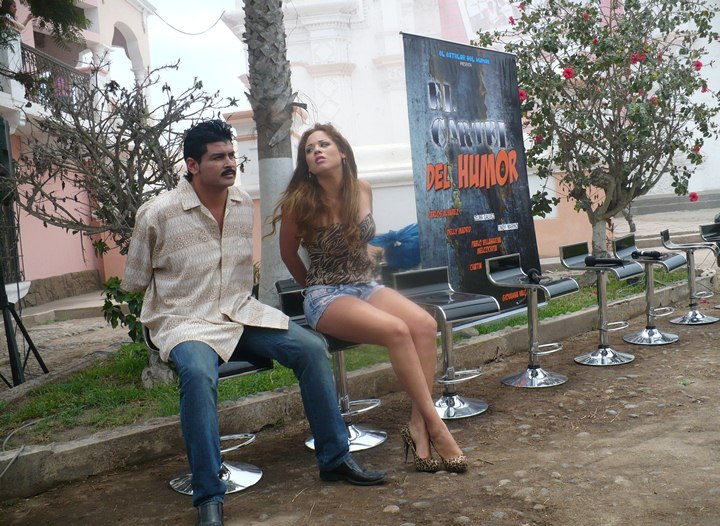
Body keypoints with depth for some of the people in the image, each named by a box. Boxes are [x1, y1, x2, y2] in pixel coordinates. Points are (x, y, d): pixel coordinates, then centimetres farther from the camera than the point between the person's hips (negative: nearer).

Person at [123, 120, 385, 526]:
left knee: (311, 348, -13)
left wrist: (238, 302, 16)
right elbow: (134, 282, 2)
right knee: (199, 375, -37)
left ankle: (335, 458, 1)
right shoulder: (158, 214, -10)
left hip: (241, 313, 5)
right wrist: (184, 299, 4)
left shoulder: (245, 205, 5)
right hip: (185, 322, -5)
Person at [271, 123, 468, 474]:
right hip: (325, 297, -5)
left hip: (365, 287, 5)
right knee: (396, 330, -31)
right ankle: (434, 425, -22)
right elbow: (289, 255, 6)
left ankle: (418, 425, -22)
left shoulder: (362, 191, 4)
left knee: (425, 325, -24)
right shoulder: (299, 202, -9)